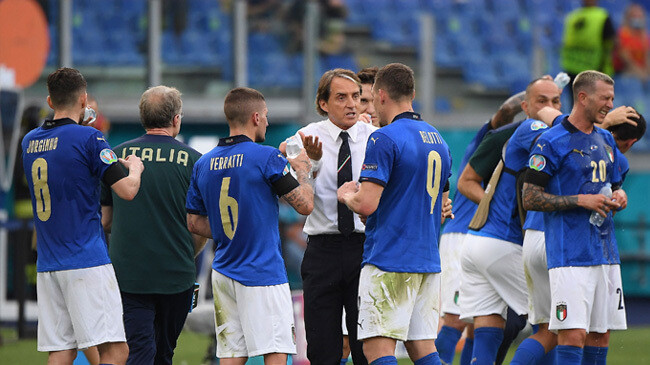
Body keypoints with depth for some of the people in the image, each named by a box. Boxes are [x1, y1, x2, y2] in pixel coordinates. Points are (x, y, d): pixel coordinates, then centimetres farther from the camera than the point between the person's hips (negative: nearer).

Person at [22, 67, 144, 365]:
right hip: (87, 261, -7)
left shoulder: (29, 141, 12)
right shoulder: (88, 138, -10)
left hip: (47, 265, 7)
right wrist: (134, 167, 11)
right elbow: (127, 190, -11)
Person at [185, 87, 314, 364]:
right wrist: (303, 169, 10)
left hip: (224, 274, 6)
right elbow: (305, 205, -7)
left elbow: (194, 223, 14)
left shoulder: (204, 164, 8)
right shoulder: (267, 158, -11)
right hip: (263, 275, -6)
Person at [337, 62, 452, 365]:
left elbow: (367, 204, -18)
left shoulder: (384, 139, -11)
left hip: (388, 261, -8)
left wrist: (347, 194, 3)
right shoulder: (438, 141, 16)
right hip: (428, 261, 8)